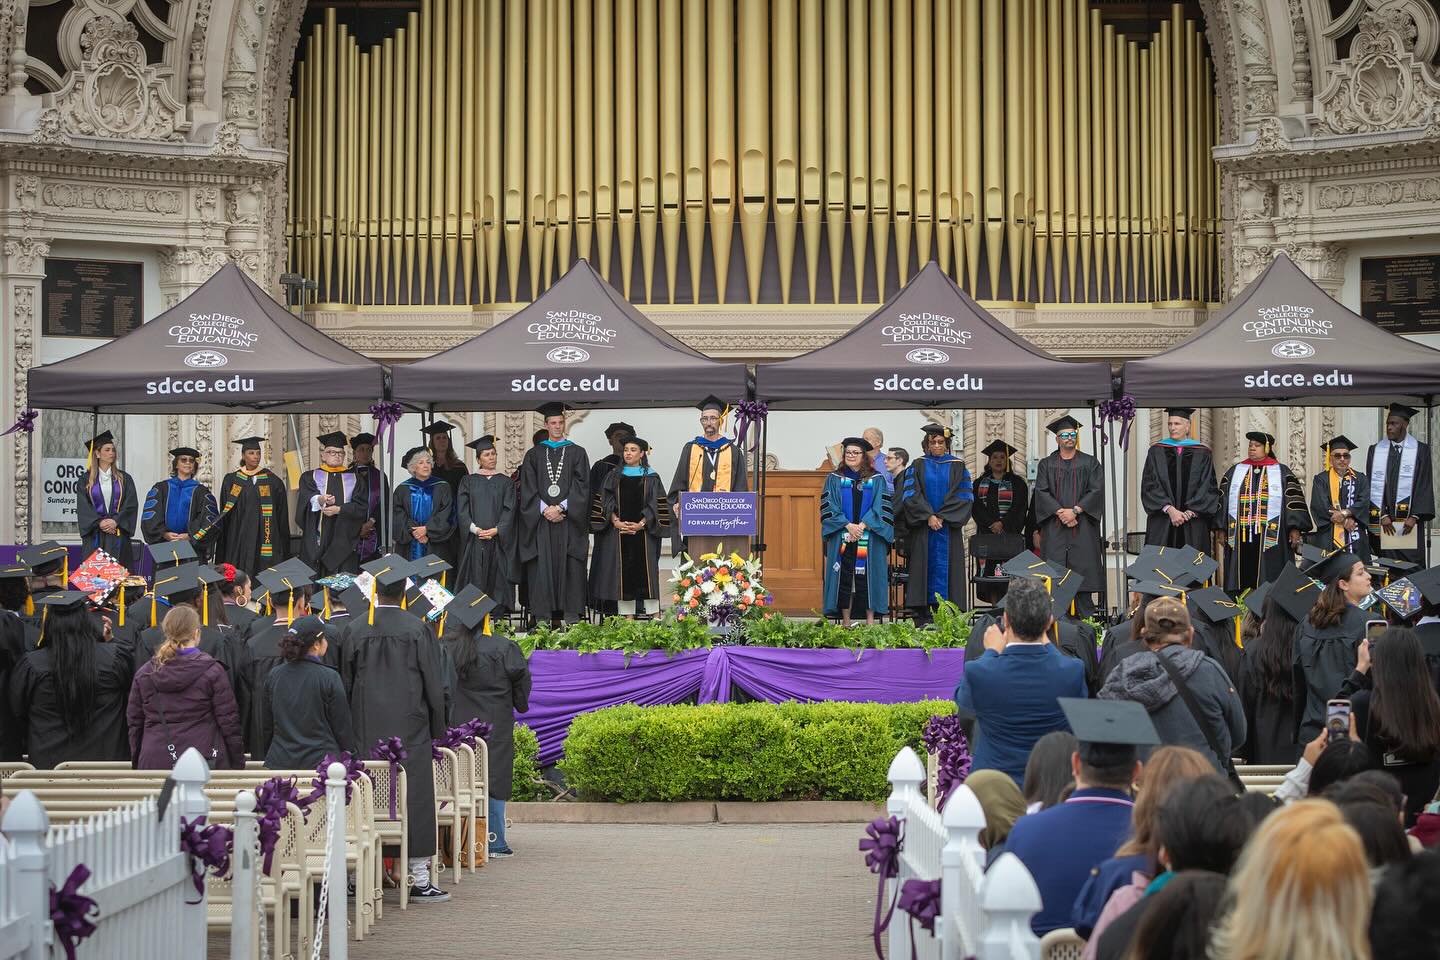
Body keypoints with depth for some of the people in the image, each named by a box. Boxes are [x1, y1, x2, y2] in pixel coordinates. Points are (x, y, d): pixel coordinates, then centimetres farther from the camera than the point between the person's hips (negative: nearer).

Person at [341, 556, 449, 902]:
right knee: (414, 796, 1)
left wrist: (352, 729, 16)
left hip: (365, 730, 2)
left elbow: (345, 685, 7)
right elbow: (434, 686, -2)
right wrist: (438, 731, 8)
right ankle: (419, 878, 0)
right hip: (409, 728, -2)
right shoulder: (418, 630, -5)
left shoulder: (354, 630, 1)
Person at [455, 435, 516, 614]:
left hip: (498, 540, 0)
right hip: (474, 540, 0)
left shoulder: (505, 482, 10)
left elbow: (509, 510, 1)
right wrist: (475, 529, -12)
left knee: (498, 580, -3)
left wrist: (496, 530, -13)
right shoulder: (469, 481, 9)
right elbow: (462, 510, 2)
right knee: (476, 580, -3)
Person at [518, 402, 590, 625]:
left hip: (569, 521, -1)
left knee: (569, 570, -4)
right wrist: (544, 509, -11)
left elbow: (581, 487, 0)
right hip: (541, 522, 1)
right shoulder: (534, 455, 12)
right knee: (542, 571, -3)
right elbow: (528, 490, 4)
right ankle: (543, 621, -2)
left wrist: (561, 508, -11)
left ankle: (570, 621, -3)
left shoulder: (577, 453, 10)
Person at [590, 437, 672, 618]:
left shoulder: (651, 478, 6)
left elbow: (656, 506, 0)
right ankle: (627, 616, -1)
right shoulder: (613, 477, 11)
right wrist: (616, 522, -12)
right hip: (618, 533, 1)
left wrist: (641, 524, -14)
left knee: (643, 574, -5)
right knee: (623, 575, -2)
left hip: (643, 533, -1)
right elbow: (605, 503, 4)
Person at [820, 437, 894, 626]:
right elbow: (829, 507, 0)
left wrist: (863, 525, -14)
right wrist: (848, 525, -13)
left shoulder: (877, 480, 8)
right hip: (842, 538, 0)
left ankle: (870, 621, -2)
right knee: (844, 577, -3)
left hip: (869, 538, 0)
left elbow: (881, 508, 0)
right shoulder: (834, 479, 9)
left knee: (868, 576, -4)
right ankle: (845, 621, 1)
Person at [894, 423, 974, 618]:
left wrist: (942, 516, -10)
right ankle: (922, 619, -2)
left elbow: (964, 495, 0)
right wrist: (929, 516, -12)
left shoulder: (957, 466, 7)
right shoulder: (917, 466, 8)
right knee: (924, 567, -3)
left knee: (945, 569, -3)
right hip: (923, 529, 0)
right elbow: (911, 494, -1)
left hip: (949, 527, 0)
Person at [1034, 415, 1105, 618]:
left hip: (1083, 529, 0)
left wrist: (1075, 511, -13)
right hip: (1055, 530, 0)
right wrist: (1060, 512, -14)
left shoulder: (1090, 463, 9)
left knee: (1083, 571, -4)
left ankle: (1086, 618, -2)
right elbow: (1041, 492, 0)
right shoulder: (1046, 464, 11)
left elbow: (1097, 491, -1)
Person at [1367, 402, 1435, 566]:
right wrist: (1382, 515, -7)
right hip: (1382, 521, 1)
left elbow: (1424, 485, -1)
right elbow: (1372, 486, 3)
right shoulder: (1375, 451, 8)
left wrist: (1414, 517, -11)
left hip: (1409, 522, -1)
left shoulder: (1420, 450, 3)